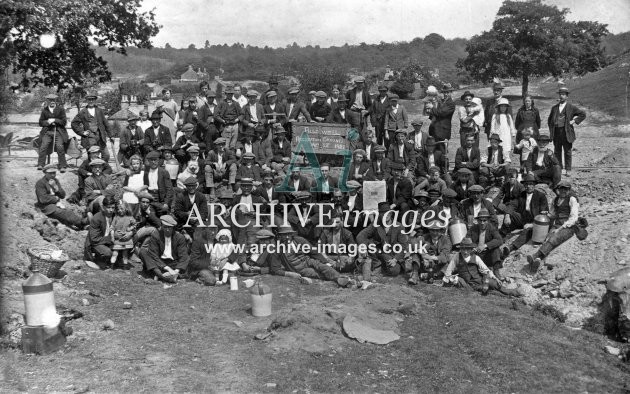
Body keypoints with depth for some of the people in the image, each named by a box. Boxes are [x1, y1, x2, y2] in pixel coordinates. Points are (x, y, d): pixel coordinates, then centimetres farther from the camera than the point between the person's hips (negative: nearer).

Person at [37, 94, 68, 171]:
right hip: (47, 131, 2)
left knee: (60, 147, -17)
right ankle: (40, 164, -10)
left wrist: (54, 120, -11)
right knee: (43, 146, -14)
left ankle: (62, 166, -11)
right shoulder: (44, 110, 11)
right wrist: (47, 122, -9)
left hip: (59, 131, -2)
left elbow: (64, 122, 0)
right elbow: (41, 122, 11)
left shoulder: (61, 109, 5)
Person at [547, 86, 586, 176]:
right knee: (557, 152, 5)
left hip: (566, 132, -4)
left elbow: (583, 114, 4)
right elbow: (549, 120, 23)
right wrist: (551, 129, 10)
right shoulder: (554, 108, 14)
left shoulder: (571, 107, 3)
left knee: (567, 152, 0)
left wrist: (574, 121, -4)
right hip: (556, 132, 4)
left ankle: (567, 170, 6)